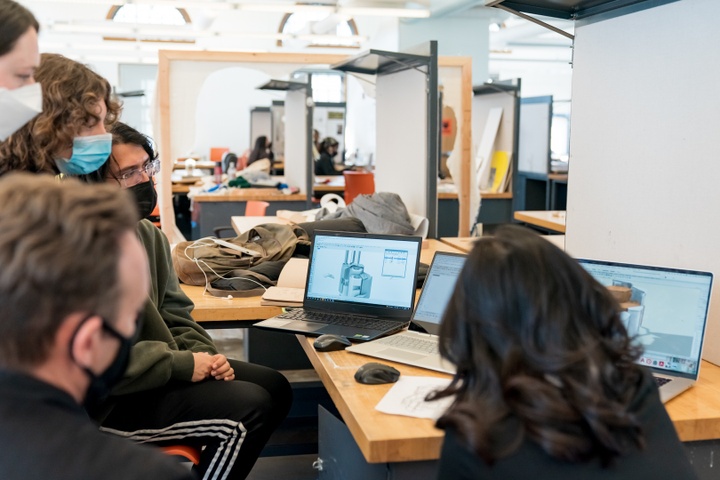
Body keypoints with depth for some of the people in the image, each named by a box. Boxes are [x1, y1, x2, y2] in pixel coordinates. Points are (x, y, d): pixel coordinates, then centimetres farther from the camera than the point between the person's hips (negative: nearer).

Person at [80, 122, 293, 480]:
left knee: (274, 387, 8)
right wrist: (183, 365, -21)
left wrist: (203, 354, -6)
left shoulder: (146, 233, 6)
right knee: (249, 411, -19)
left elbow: (174, 312, 13)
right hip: (110, 399, -9)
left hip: (155, 370, 9)